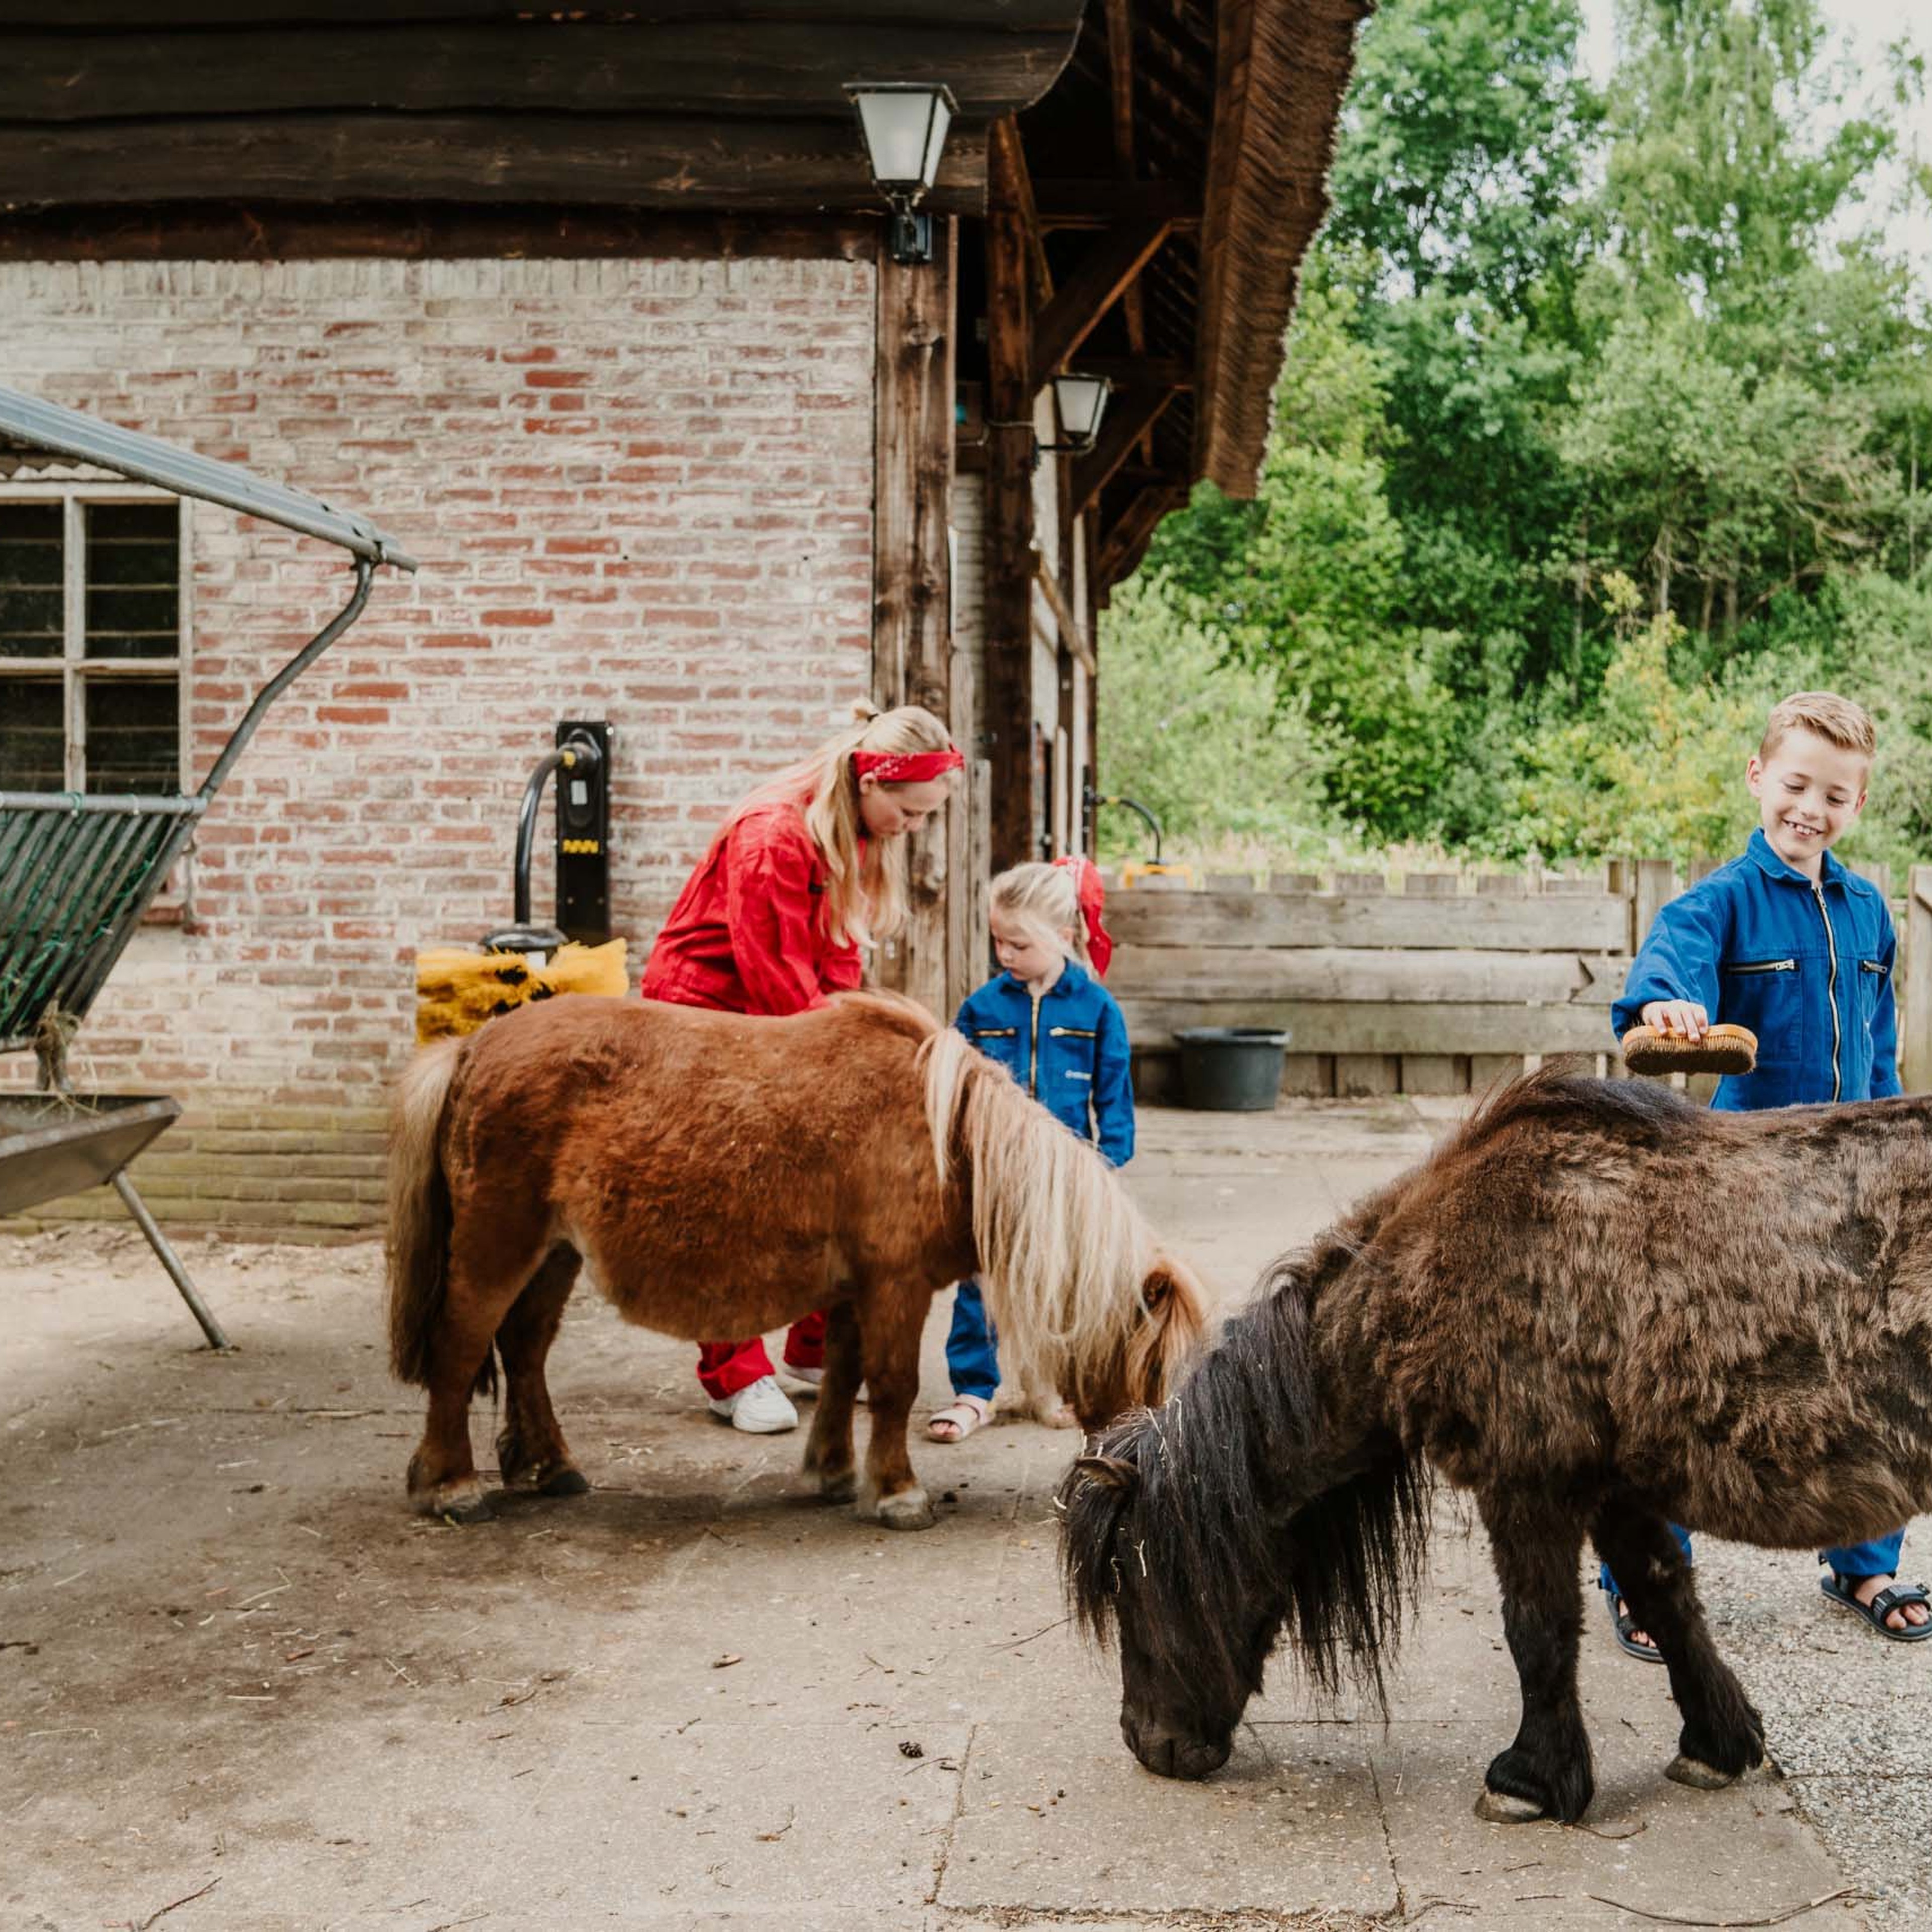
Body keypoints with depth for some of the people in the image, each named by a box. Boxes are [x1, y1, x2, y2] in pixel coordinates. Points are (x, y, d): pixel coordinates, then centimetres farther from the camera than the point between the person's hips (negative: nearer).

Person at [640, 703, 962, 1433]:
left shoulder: (862, 838, 1)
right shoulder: (771, 837, -26)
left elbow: (836, 962, 4)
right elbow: (775, 976, -24)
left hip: (785, 1022, 8)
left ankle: (819, 1350, 17)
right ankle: (735, 1375, 3)